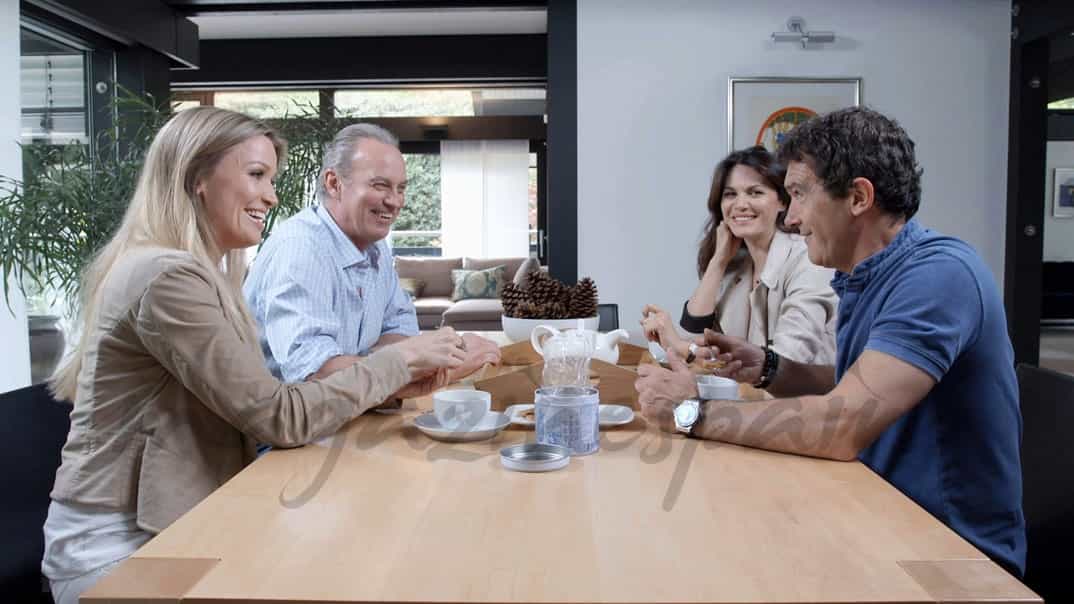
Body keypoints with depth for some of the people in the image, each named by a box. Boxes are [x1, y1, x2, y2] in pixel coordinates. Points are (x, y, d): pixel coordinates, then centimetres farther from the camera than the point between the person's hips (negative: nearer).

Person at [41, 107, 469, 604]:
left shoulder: (199, 273, 10)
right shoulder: (168, 277, -21)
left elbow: (254, 404, 2)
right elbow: (278, 417, -23)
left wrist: (398, 369, -7)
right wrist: (400, 360, -16)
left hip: (165, 526, 8)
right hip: (120, 547, -8)